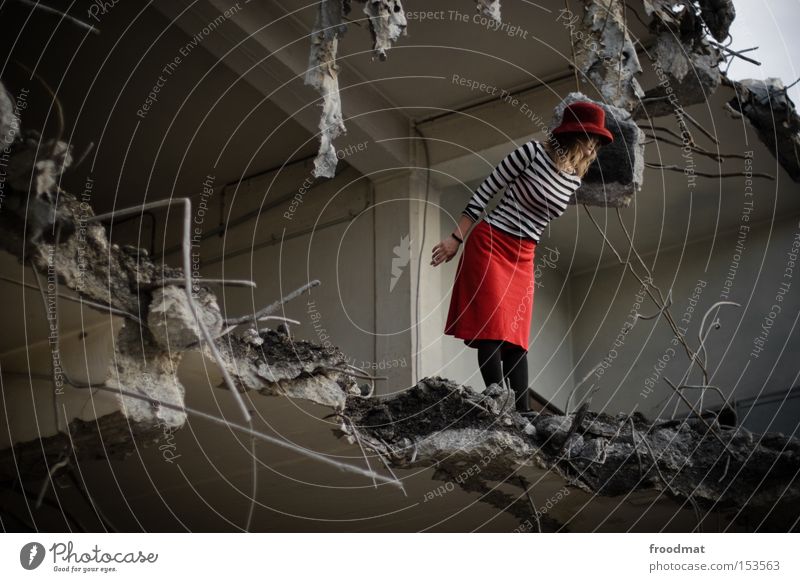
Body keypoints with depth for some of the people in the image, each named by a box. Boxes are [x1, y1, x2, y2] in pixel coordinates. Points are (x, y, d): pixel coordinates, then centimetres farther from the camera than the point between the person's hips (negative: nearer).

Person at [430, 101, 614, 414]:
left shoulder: (574, 180, 6)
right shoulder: (532, 152, -12)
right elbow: (483, 192, -8)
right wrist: (456, 238, -7)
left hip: (523, 258, 6)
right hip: (488, 244, -6)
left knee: (516, 338, 1)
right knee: (492, 329, -12)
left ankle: (522, 413, -3)